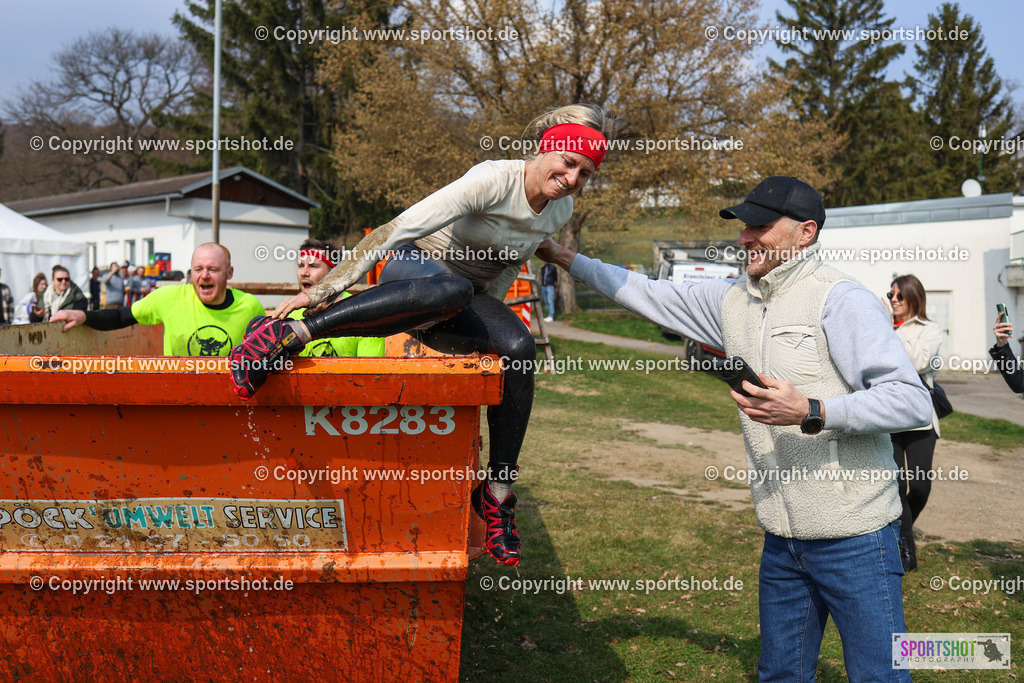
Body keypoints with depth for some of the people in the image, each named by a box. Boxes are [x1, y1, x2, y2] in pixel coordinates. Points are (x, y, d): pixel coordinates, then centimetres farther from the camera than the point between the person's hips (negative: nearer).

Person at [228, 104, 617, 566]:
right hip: (414, 269, -6)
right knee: (450, 290, -43)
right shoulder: (494, 180, -23)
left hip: (468, 295, 6)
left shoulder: (560, 209, -1)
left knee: (519, 347, -26)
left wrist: (483, 326, 15)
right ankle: (285, 334, -41)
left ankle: (497, 492, -18)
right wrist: (325, 288, -32)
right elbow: (400, 228, -28)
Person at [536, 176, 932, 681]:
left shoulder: (840, 300, -13)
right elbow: (651, 296, 20)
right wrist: (567, 259, 20)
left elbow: (912, 400, -19)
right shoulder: (733, 300, 10)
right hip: (783, 539, 7)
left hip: (854, 537, -7)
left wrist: (811, 413, -28)